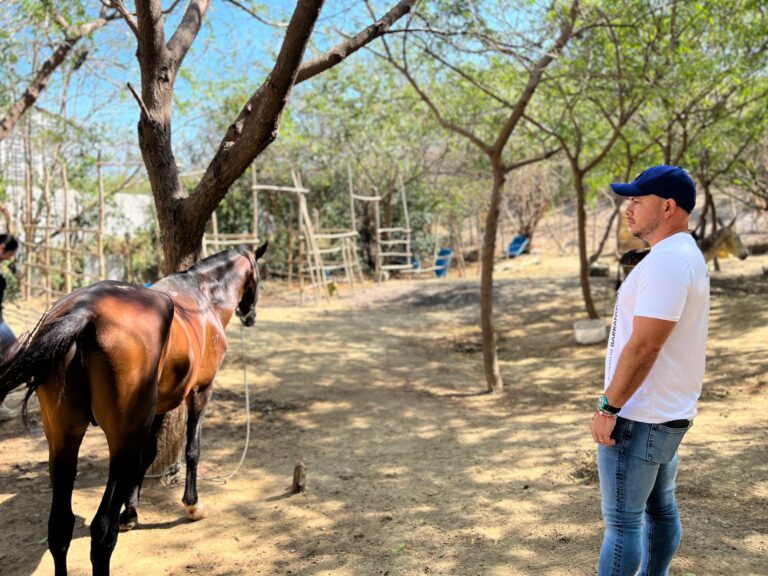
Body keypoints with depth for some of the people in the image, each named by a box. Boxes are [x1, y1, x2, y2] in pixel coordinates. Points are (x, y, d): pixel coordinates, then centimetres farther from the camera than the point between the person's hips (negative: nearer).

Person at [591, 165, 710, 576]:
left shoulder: (666, 261, -21)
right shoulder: (686, 256, 12)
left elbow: (644, 346, -25)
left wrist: (608, 407, -19)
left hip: (639, 417, -10)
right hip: (668, 413, 10)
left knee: (622, 521, -2)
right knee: (660, 507, 19)